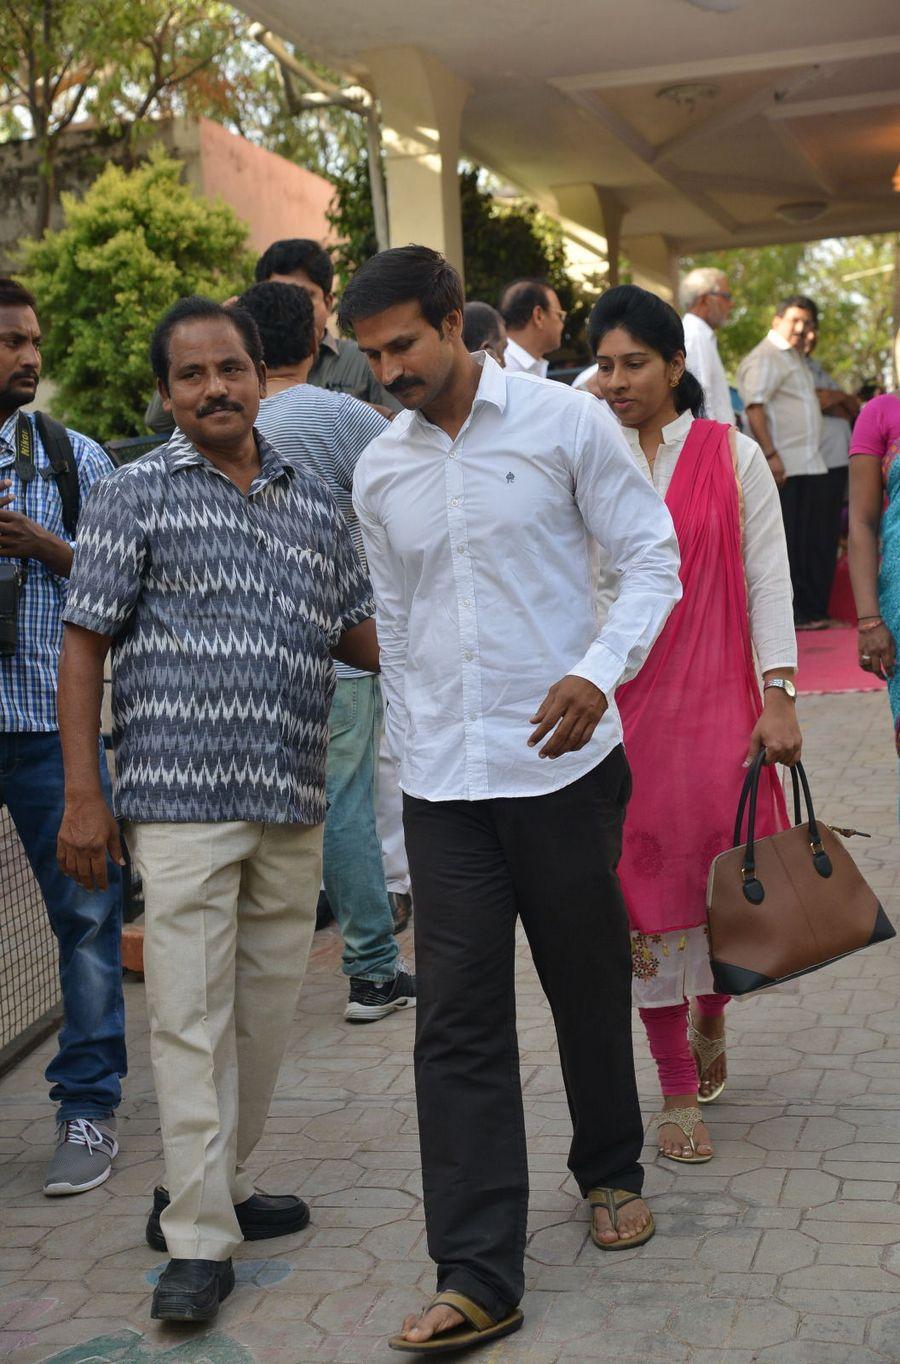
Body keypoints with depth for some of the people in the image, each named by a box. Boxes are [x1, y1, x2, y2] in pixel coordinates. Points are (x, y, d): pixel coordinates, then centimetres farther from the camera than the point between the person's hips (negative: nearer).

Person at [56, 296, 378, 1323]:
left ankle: (209, 1188, 29)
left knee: (266, 1012, 12)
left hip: (293, 803, 5)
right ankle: (198, 1240, 5)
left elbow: (356, 630, 20)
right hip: (181, 799, -5)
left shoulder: (313, 502, 14)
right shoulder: (135, 495, 1)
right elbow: (85, 641, -2)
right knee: (192, 1016, -4)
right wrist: (82, 795, -8)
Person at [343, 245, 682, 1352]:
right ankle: (476, 1279, 2)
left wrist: (599, 672, -18)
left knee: (589, 986, 13)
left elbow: (654, 557, -2)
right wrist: (409, 753, 14)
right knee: (458, 1021, -2)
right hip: (442, 780, 3)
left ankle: (610, 1172, 39)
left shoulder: (565, 422, -4)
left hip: (563, 761, -2)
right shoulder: (378, 470, 8)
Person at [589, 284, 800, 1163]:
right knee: (645, 885, 1)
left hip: (717, 696, 0)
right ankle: (678, 1088, 13)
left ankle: (711, 1019, 34)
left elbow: (766, 579, 1)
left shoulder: (732, 456, 2)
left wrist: (778, 696, -6)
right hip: (619, 701, 1)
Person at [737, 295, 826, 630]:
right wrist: (771, 455, -25)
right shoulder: (764, 357, -9)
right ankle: (792, 613, -2)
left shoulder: (795, 358, 22)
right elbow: (755, 407, -19)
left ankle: (811, 610, 17)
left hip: (810, 465, 10)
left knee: (811, 542, 11)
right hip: (784, 467, -10)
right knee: (788, 543, -7)